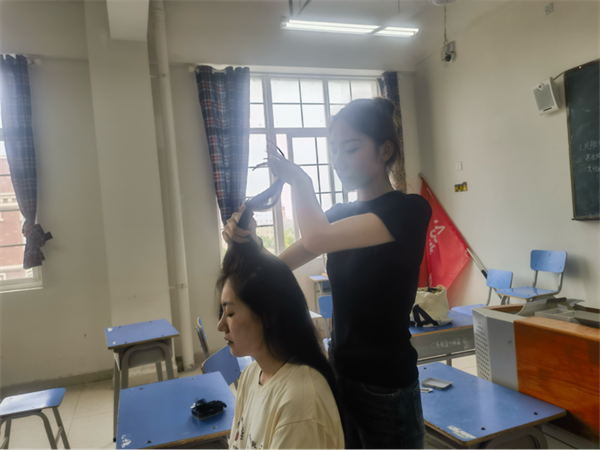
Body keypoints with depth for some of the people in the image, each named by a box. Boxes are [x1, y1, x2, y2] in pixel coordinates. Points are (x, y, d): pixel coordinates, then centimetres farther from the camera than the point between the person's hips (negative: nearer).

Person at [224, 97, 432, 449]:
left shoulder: (410, 209, -16)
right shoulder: (341, 213, 5)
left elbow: (317, 239, -30)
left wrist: (299, 178, -13)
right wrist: (249, 239, -18)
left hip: (387, 387, -6)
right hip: (338, 373, 6)